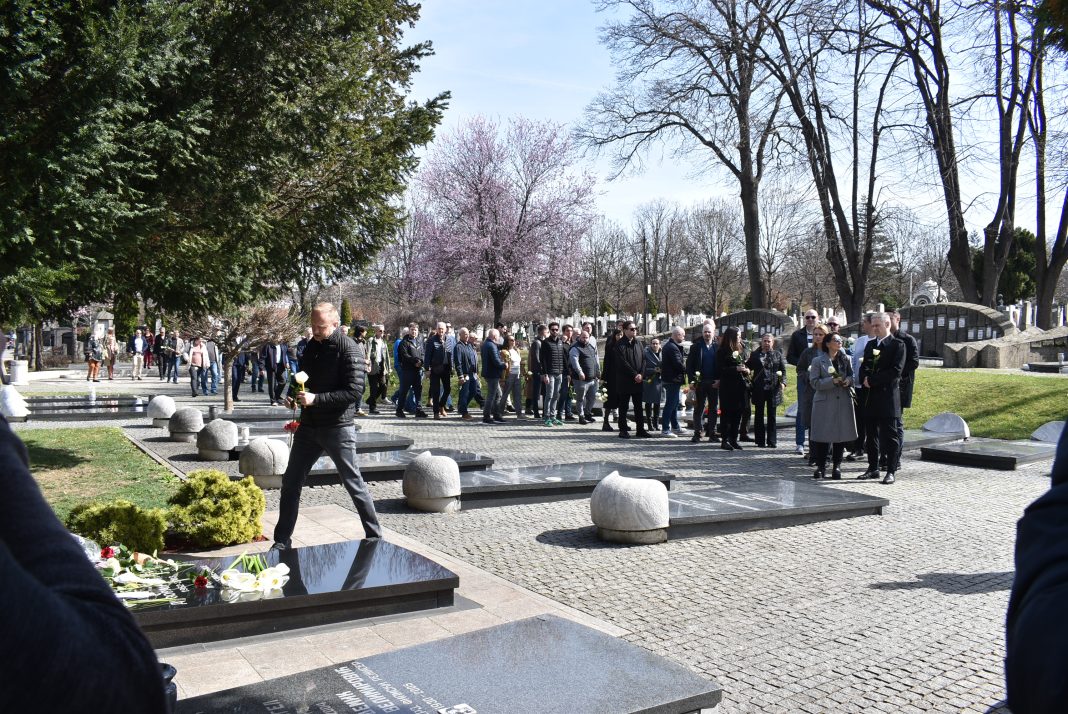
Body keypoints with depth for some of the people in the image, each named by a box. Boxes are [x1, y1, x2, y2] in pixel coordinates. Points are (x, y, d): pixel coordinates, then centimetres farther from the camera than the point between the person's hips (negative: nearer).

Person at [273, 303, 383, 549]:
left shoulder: (347, 349, -13)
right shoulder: (312, 346, 9)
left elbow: (354, 390, -20)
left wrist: (316, 399, -24)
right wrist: (294, 397, 0)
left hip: (337, 428, -7)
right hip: (309, 426, 7)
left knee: (353, 483, 2)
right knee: (291, 482, 9)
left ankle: (375, 536, 15)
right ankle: (282, 541, 21)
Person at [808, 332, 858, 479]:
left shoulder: (846, 359, 11)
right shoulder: (818, 361, 0)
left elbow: (853, 376, 15)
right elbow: (814, 382, -7)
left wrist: (848, 380, -8)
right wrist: (832, 381, -17)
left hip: (843, 402, 3)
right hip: (824, 402, -3)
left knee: (841, 434, 4)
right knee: (822, 435, -1)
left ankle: (836, 466, 15)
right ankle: (821, 466, 10)